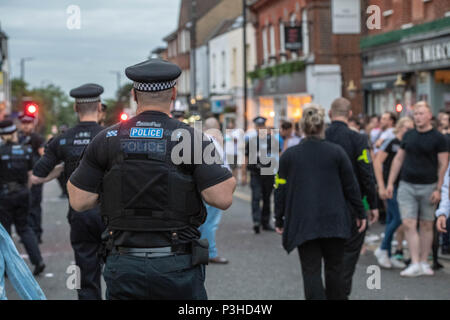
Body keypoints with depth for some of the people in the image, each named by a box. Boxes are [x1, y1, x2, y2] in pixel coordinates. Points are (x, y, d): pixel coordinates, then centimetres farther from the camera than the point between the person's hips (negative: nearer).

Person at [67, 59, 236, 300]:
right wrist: (229, 178, 9)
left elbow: (79, 201, -1)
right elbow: (222, 198, -12)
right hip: (177, 266, -2)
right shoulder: (191, 138, -5)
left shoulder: (107, 140, 0)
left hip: (123, 266, 2)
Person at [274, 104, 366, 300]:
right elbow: (351, 186, 2)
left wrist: (279, 220, 12)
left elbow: (281, 190, 2)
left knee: (311, 270, 0)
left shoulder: (289, 155, -1)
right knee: (334, 267, 13)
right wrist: (360, 213, 13)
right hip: (334, 221, 1)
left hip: (303, 223, 0)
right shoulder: (337, 152, -2)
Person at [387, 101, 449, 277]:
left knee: (426, 225, 5)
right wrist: (390, 183, 9)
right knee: (409, 224, -6)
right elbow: (398, 159, 14)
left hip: (428, 186, -3)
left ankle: (424, 263, 15)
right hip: (407, 186, 3)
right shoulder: (408, 135, 9)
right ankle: (415, 264, -4)